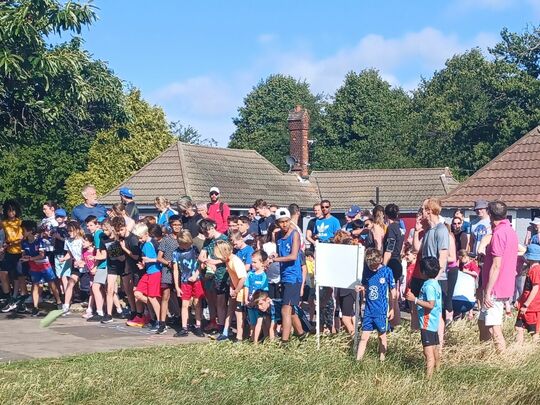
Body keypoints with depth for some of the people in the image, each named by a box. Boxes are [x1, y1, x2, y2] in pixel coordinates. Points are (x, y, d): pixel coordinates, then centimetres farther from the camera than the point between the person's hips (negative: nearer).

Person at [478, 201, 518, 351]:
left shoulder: (499, 233, -17)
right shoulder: (511, 231, 13)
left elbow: (496, 266, -22)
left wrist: (487, 292, -20)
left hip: (495, 289, -10)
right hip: (506, 287, 10)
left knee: (494, 328, -6)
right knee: (482, 322, 18)